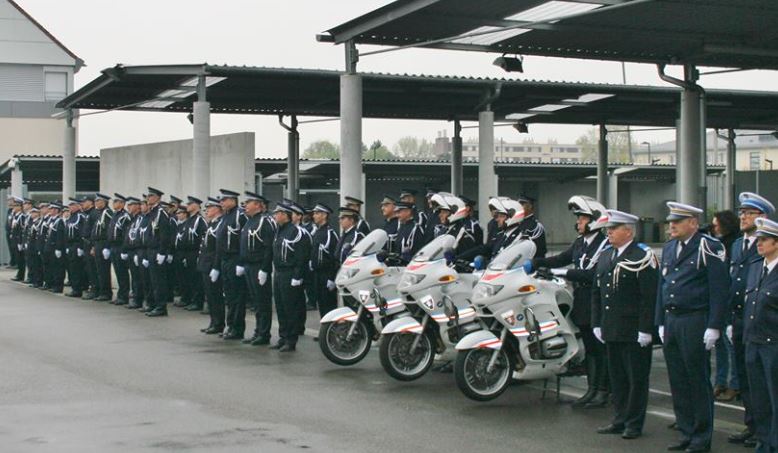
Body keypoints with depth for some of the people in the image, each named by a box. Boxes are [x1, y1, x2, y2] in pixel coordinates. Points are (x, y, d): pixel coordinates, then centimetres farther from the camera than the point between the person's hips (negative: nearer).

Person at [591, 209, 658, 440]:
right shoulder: (605, 256, 14)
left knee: (636, 378, 2)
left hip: (634, 332, -7)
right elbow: (596, 292, 18)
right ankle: (620, 420, 22)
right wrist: (597, 324, 12)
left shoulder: (643, 256, -9)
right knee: (617, 376, 13)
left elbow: (650, 296, -14)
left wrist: (645, 329, -17)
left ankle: (634, 424, 9)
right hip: (611, 330, 7)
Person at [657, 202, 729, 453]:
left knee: (699, 382, 0)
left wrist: (714, 327, -15)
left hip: (695, 322, -7)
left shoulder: (709, 247, -8)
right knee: (678, 382, 11)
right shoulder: (669, 248, 15)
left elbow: (719, 289, -12)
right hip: (671, 321, 7)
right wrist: (661, 322, 15)